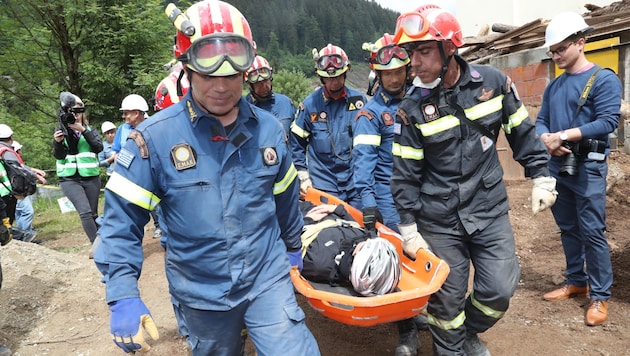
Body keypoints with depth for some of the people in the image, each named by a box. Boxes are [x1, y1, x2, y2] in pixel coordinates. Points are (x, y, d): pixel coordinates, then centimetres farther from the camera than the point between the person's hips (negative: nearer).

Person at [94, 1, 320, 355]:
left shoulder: (268, 129, -4)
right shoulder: (155, 137, -14)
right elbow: (123, 219, -10)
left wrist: (292, 246, 21)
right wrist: (123, 297, -16)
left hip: (267, 279, 1)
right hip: (202, 294, 0)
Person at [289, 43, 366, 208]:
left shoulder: (359, 100, 1)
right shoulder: (310, 104, -4)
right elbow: (296, 143, 2)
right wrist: (303, 177, -2)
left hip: (357, 183, 2)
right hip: (324, 185, -2)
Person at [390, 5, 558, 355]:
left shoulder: (492, 82, -6)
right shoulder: (412, 108, -11)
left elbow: (522, 132, 7)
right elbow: (405, 175, -7)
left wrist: (542, 178, 7)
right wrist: (409, 230, -5)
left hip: (490, 209, 2)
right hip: (439, 219, -1)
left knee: (499, 289, 4)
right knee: (446, 298, 7)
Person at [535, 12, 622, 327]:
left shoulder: (604, 79, -6)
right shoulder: (553, 86, 12)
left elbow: (608, 122, -16)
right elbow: (541, 121, 9)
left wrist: (562, 136, -19)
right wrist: (547, 140, -13)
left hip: (588, 167, -6)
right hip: (557, 166, 6)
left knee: (592, 232, -2)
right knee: (568, 229, 14)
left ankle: (600, 295, 10)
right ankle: (576, 281, 29)